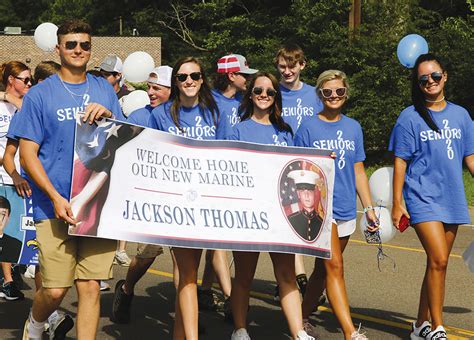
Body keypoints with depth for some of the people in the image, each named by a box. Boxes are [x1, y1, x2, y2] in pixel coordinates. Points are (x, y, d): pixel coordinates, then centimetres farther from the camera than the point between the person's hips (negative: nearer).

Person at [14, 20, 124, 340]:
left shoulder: (104, 90, 12)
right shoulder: (40, 95, 2)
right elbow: (28, 155, -1)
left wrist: (108, 116, -9)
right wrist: (56, 199, -12)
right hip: (56, 206, -2)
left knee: (91, 286, 0)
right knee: (56, 289, -3)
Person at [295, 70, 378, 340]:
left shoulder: (353, 127, 10)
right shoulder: (308, 128, -2)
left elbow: (359, 171, 14)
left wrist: (369, 208, 11)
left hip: (346, 208, 5)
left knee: (323, 269, 13)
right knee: (335, 266, -14)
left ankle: (303, 318, 30)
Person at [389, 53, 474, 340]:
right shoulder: (410, 117, -3)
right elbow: (400, 162, -2)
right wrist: (397, 204, -6)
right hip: (423, 198, -5)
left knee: (438, 263, 9)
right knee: (439, 260, -15)